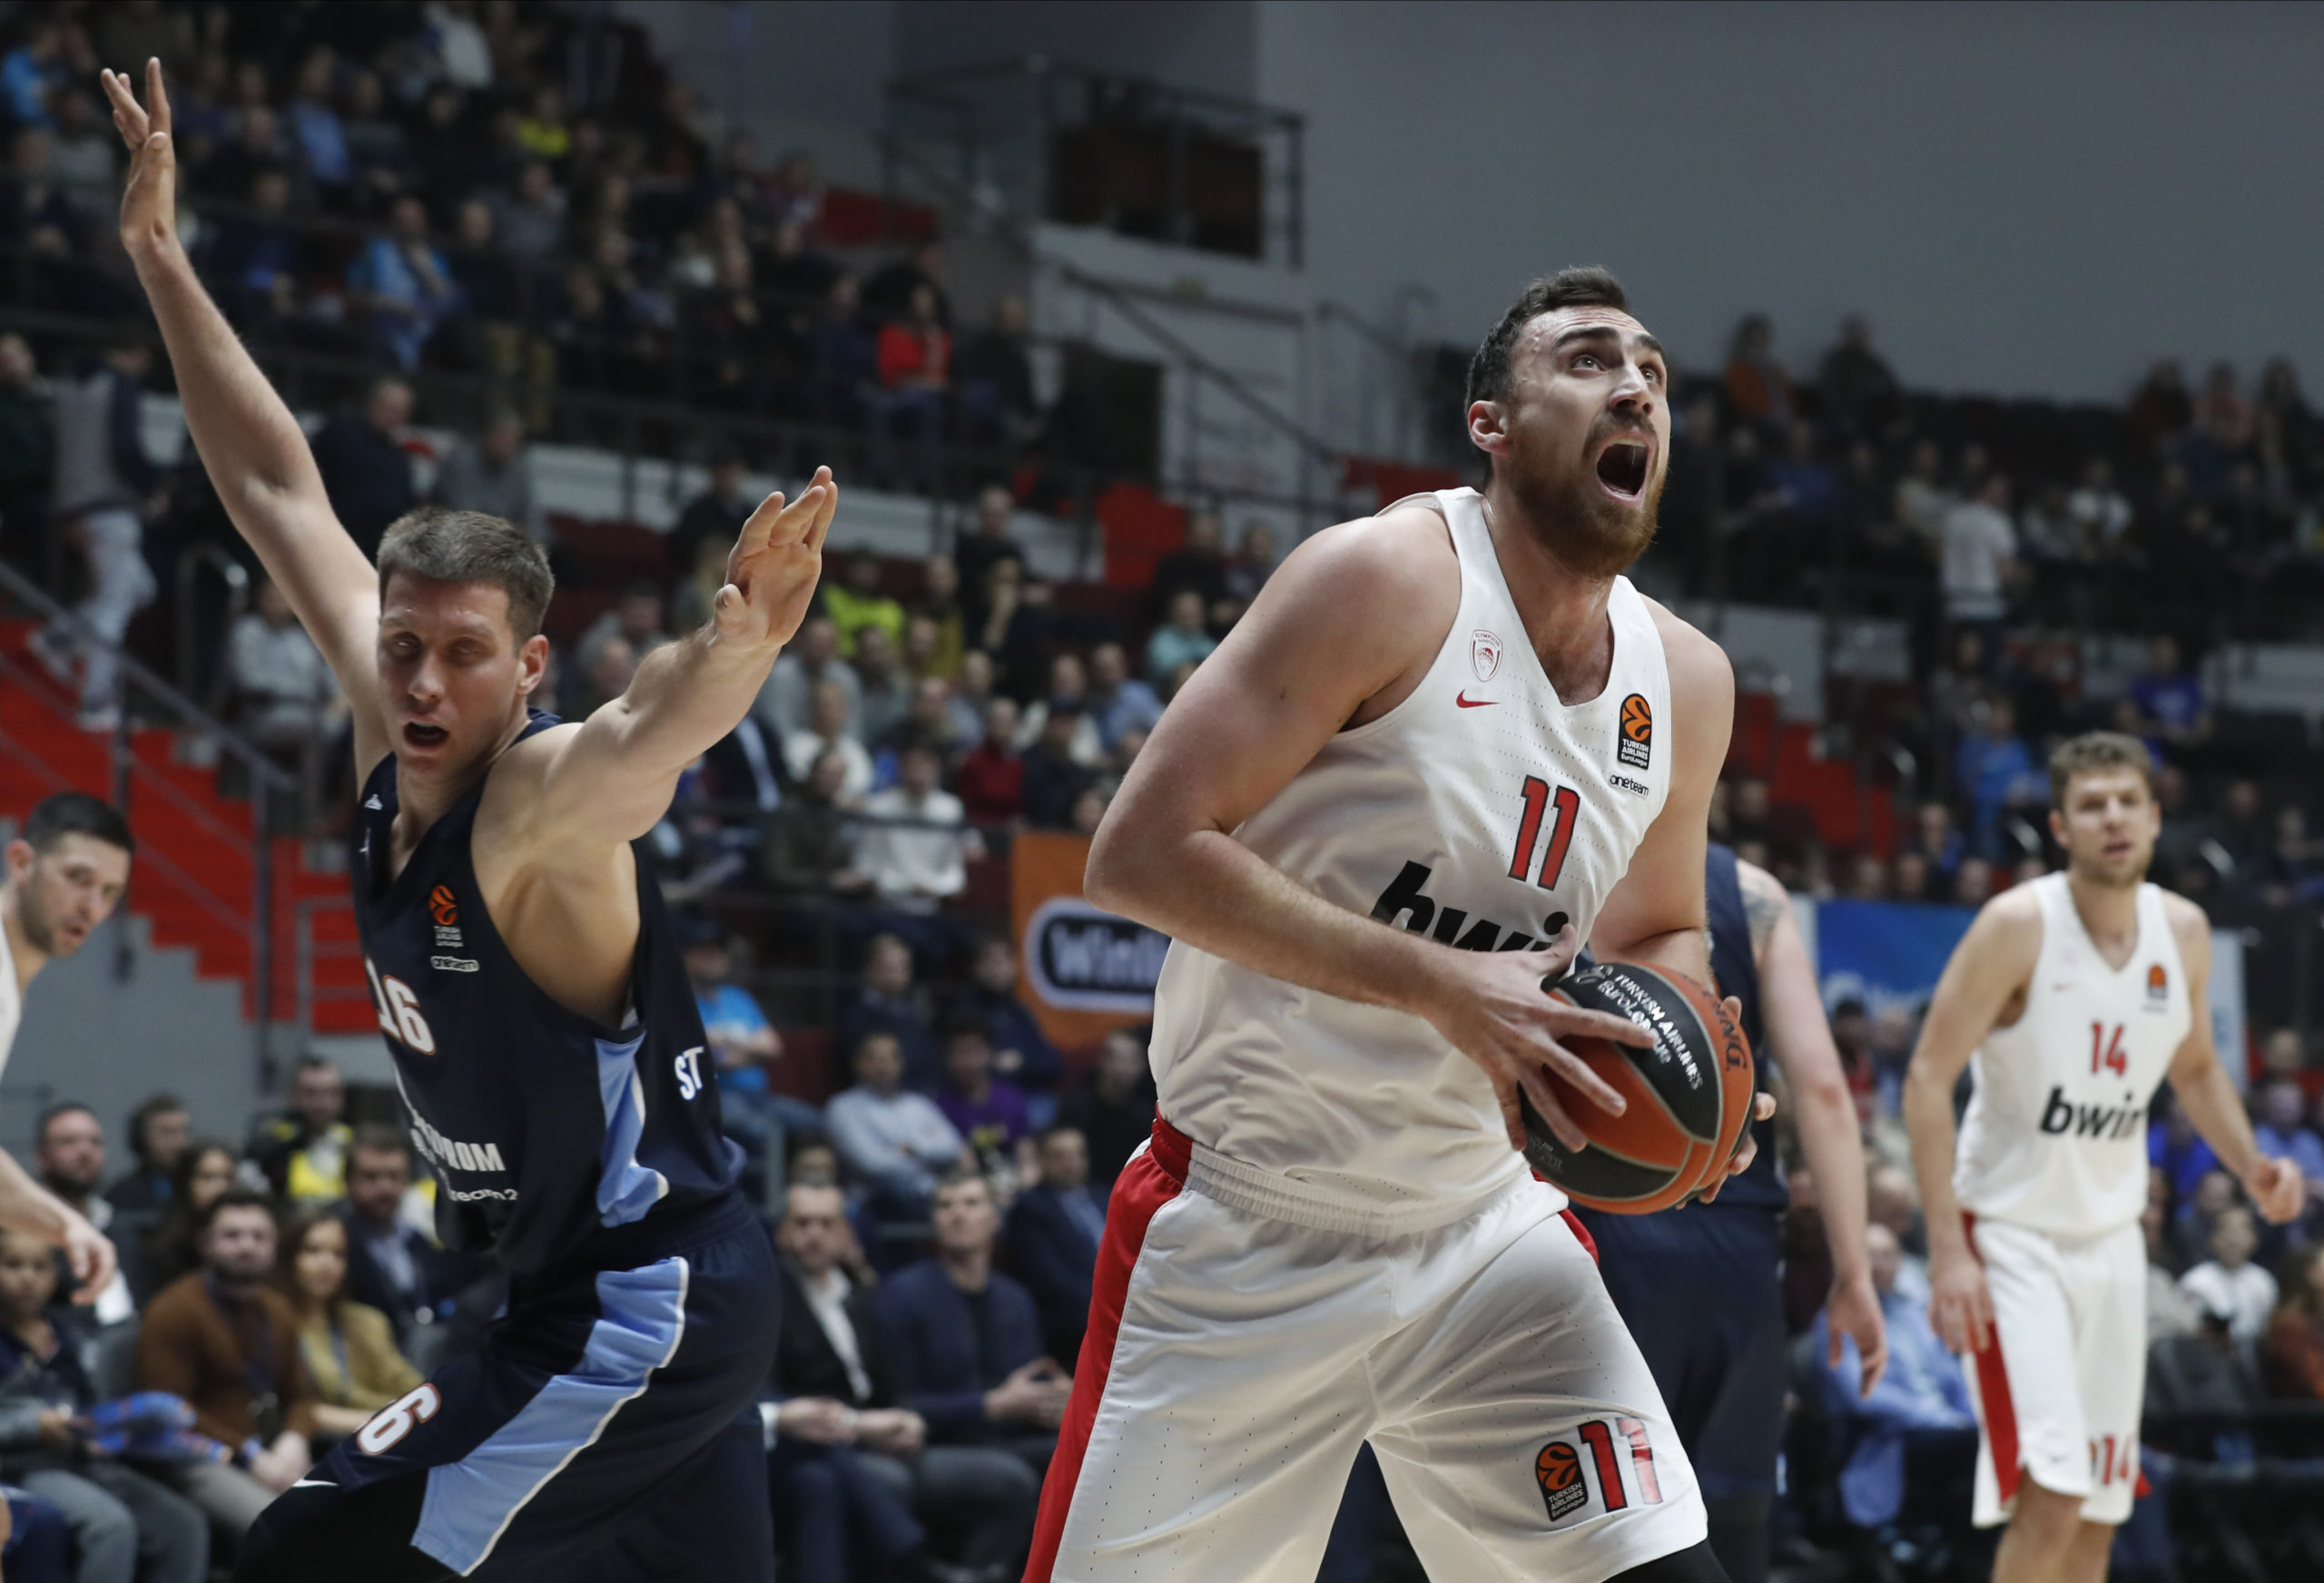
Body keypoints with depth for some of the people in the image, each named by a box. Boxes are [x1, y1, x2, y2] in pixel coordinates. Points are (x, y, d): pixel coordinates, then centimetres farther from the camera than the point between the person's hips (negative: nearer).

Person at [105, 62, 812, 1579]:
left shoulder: (550, 801, -20)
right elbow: (279, 489, 9)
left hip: (637, 1317, -9)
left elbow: (672, 713, -44)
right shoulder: (390, 750, 1)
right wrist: (160, 259, 11)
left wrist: (742, 637, -65)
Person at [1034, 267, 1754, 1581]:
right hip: (1247, 1238, -5)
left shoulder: (1686, 681, 4)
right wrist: (1442, 987, -26)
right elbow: (1141, 851, -21)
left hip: (1485, 1228, 5)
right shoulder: (1390, 581, -15)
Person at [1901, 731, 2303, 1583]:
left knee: (2101, 1508, 8)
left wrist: (2251, 1167, 0)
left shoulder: (2183, 932, 1)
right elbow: (1928, 1079, -17)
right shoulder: (2019, 925, -17)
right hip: (2012, 1234, -6)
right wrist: (1948, 1251, -23)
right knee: (2049, 1497, -19)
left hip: (2113, 1236, 6)